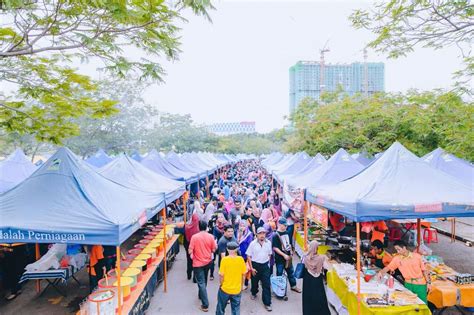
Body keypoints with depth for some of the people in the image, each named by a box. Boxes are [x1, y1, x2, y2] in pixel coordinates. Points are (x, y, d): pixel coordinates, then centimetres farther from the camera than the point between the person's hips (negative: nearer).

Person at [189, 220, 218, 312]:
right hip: (208, 262, 4)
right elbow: (213, 250, -4)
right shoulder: (210, 236, -10)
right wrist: (214, 245, 15)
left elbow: (190, 251, -15)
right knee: (204, 281, 25)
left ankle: (205, 305, 0)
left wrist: (191, 255, 6)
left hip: (198, 263, -4)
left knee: (201, 283, 1)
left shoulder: (194, 237, -17)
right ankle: (201, 295, 44)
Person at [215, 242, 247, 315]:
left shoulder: (224, 259, -17)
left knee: (221, 308, 19)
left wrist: (221, 284, 4)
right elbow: (244, 274, -1)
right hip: (237, 290, 2)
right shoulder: (241, 259, -9)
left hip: (225, 288, -2)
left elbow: (221, 275, -15)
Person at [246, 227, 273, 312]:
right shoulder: (253, 243, -12)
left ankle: (267, 303, 10)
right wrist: (251, 268, -8)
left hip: (265, 265, 1)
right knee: (254, 282, 19)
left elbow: (269, 254, 10)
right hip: (255, 265, -1)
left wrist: (267, 263, 7)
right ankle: (254, 293, 49)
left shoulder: (268, 243, -5)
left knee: (266, 284, -1)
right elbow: (248, 256, -7)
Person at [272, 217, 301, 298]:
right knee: (280, 274, 7)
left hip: (288, 257, 7)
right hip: (280, 259, -7)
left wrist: (290, 253, 10)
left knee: (291, 272, 21)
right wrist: (284, 255, -21)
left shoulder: (286, 233, 3)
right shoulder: (276, 235, -18)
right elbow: (275, 248, -20)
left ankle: (293, 286, 41)